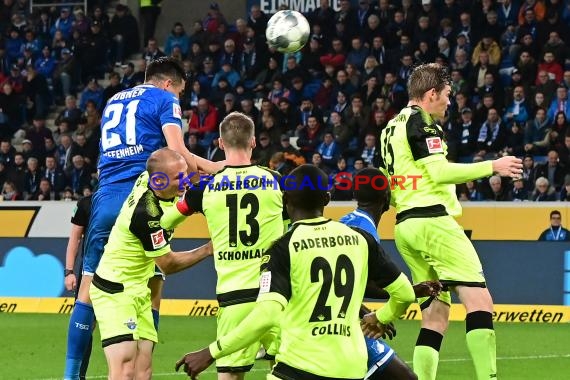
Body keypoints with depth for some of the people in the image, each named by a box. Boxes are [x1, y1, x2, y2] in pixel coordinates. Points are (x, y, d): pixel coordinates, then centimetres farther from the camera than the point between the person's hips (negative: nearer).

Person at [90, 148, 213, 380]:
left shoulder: (149, 176, -6)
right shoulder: (146, 214, -28)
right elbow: (168, 264, -14)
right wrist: (208, 250, -5)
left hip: (139, 291, 9)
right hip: (115, 293, -9)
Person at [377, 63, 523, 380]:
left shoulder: (390, 129, 20)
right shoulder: (422, 121, -7)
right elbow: (439, 171, -18)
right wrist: (492, 167, -15)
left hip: (404, 225, 10)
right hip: (432, 220, -10)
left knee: (436, 315, 11)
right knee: (479, 299, -14)